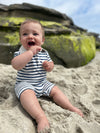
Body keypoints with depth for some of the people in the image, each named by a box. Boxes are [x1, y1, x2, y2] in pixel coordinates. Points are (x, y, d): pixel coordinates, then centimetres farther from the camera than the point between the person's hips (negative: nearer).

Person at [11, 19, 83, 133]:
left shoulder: (44, 53, 4)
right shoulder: (21, 53, -11)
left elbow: (50, 66, 17)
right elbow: (16, 65, -32)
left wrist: (50, 65, -10)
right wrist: (30, 52, -33)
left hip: (42, 83, 6)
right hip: (25, 84, -5)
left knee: (55, 90, -2)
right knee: (27, 94, -34)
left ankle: (71, 108, 6)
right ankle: (41, 117, -45)